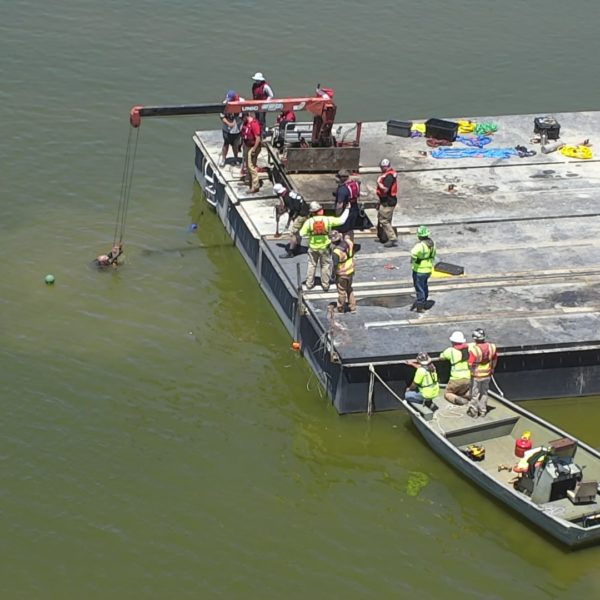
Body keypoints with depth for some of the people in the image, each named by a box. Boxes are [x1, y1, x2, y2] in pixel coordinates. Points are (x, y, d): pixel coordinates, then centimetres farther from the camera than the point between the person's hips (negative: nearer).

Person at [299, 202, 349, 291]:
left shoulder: (309, 221, -18)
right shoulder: (328, 220, -18)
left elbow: (302, 234, -13)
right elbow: (341, 220, -8)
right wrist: (346, 210, 6)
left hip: (313, 247, 0)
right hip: (325, 247, 0)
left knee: (312, 264, 19)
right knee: (325, 265, 16)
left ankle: (309, 284, 26)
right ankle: (325, 285, 23)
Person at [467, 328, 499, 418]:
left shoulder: (474, 350, -30)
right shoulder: (491, 347, -12)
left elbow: (471, 365, -25)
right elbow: (494, 360, 5)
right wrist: (492, 369, 22)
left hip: (476, 376, -5)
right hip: (487, 375, 5)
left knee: (475, 394, 14)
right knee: (484, 393, 23)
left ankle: (474, 412, 26)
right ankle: (483, 411, 34)